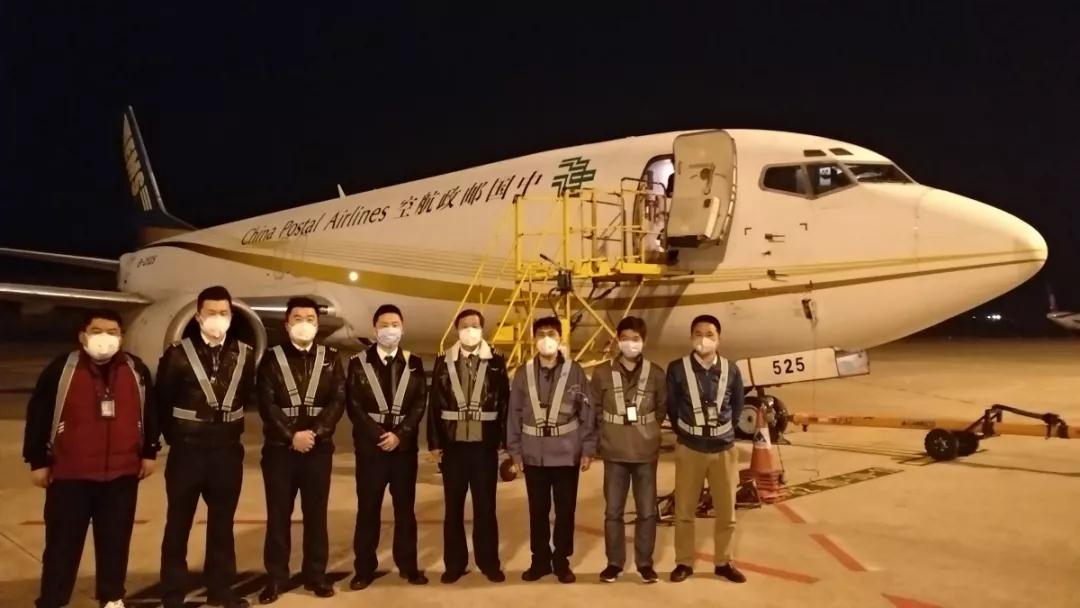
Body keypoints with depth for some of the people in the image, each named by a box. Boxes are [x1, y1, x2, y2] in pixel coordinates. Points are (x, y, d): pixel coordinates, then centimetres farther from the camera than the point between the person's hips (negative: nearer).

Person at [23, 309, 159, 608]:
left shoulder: (136, 370, 4)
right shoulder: (61, 369, -4)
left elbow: (149, 412, 11)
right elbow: (38, 416, -1)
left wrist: (149, 453, 11)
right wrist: (38, 461, -1)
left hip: (122, 473, 3)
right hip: (70, 473, -2)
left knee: (115, 540, 12)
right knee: (63, 542, 5)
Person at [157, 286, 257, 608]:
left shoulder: (244, 354, 0)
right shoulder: (178, 354, -7)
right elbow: (162, 401, 0)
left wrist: (229, 422, 6)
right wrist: (175, 436, 5)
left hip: (228, 451, 2)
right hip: (187, 451, -2)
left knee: (222, 523, 13)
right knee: (178, 524, 8)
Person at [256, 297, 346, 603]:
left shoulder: (331, 357, 6)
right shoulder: (272, 358, 2)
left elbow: (338, 401, -2)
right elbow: (266, 405, -5)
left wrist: (314, 433, -14)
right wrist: (292, 436, -14)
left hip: (319, 448, 1)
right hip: (279, 448, -1)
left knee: (316, 514, 8)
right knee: (278, 515, 6)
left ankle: (315, 575, 19)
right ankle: (276, 577, 17)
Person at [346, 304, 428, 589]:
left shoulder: (413, 363, 6)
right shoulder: (358, 362, 2)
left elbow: (419, 404, 1)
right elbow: (354, 406, -3)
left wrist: (399, 434, -12)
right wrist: (378, 435, -12)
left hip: (404, 445, 1)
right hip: (370, 445, -1)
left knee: (405, 508, 8)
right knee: (368, 509, 4)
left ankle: (408, 565, 18)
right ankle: (364, 568, 14)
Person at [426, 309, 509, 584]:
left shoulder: (496, 362, 1)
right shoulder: (443, 362, 3)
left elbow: (505, 402, 0)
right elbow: (434, 403, 3)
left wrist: (506, 440, -4)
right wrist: (434, 442, -1)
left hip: (485, 445, -1)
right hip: (453, 444, 1)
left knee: (485, 506, 7)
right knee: (453, 506, 9)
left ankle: (489, 562, 19)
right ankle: (454, 563, 21)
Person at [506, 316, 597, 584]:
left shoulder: (575, 372, -3)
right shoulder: (523, 373, 1)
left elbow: (588, 413, -1)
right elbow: (514, 414, 4)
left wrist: (588, 450, -3)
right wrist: (514, 450, 2)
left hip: (567, 453, -1)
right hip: (533, 454, 1)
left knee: (565, 510, 7)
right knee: (538, 510, 11)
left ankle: (561, 561, 23)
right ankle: (540, 560, 25)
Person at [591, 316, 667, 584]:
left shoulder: (655, 374, -2)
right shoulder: (602, 373, -3)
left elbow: (663, 408, 10)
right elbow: (595, 409, 7)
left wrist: (645, 429, 4)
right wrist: (611, 431, 2)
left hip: (646, 453, 0)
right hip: (614, 453, 0)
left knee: (647, 511, 7)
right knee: (613, 511, 7)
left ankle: (645, 563, 22)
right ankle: (614, 562, 22)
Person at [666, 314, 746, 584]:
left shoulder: (731, 370, -3)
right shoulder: (677, 369, -10)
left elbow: (737, 406, 12)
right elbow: (671, 406, 2)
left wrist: (723, 429, 11)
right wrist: (684, 431, 8)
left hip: (724, 449, 2)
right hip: (689, 449, -1)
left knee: (726, 511, 10)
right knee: (684, 510, 6)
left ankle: (724, 562, 25)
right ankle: (684, 562, 20)